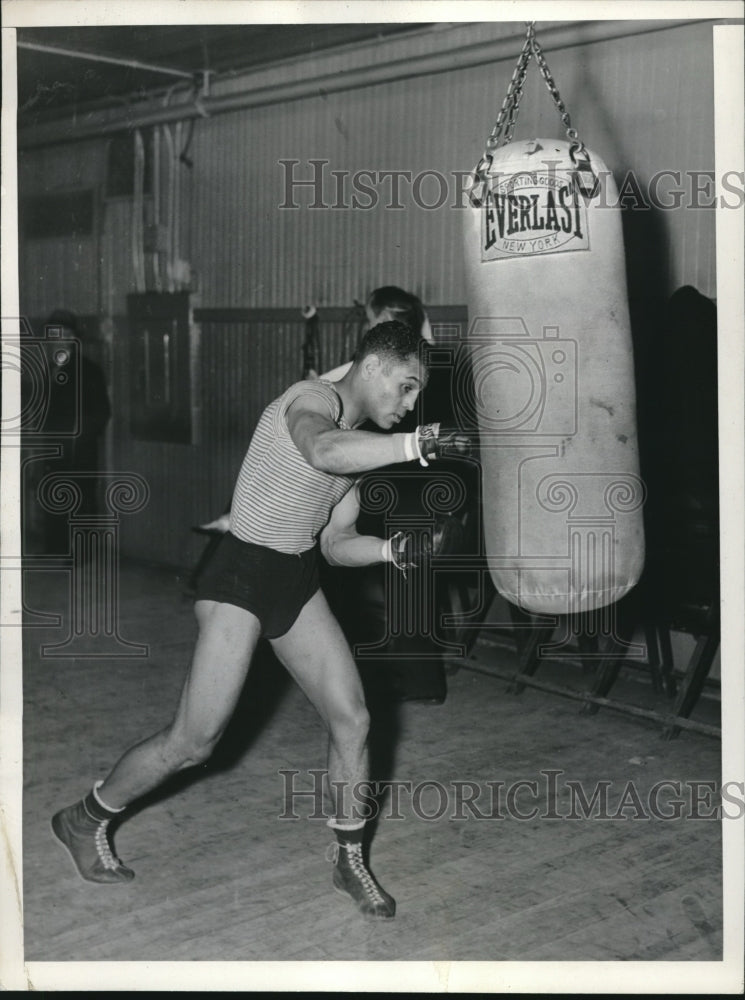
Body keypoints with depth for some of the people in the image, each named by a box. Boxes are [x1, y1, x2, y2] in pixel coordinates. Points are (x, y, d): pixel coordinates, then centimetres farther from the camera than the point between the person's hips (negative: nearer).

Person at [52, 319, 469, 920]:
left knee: (353, 719, 4)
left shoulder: (357, 438, 11)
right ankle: (84, 821, 20)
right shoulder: (312, 401, -15)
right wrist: (417, 444, -47)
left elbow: (337, 544, 13)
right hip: (241, 576, -9)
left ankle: (351, 863, 21)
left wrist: (392, 549, -4)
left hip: (299, 582, 9)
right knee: (195, 741, -4)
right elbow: (324, 452, -42)